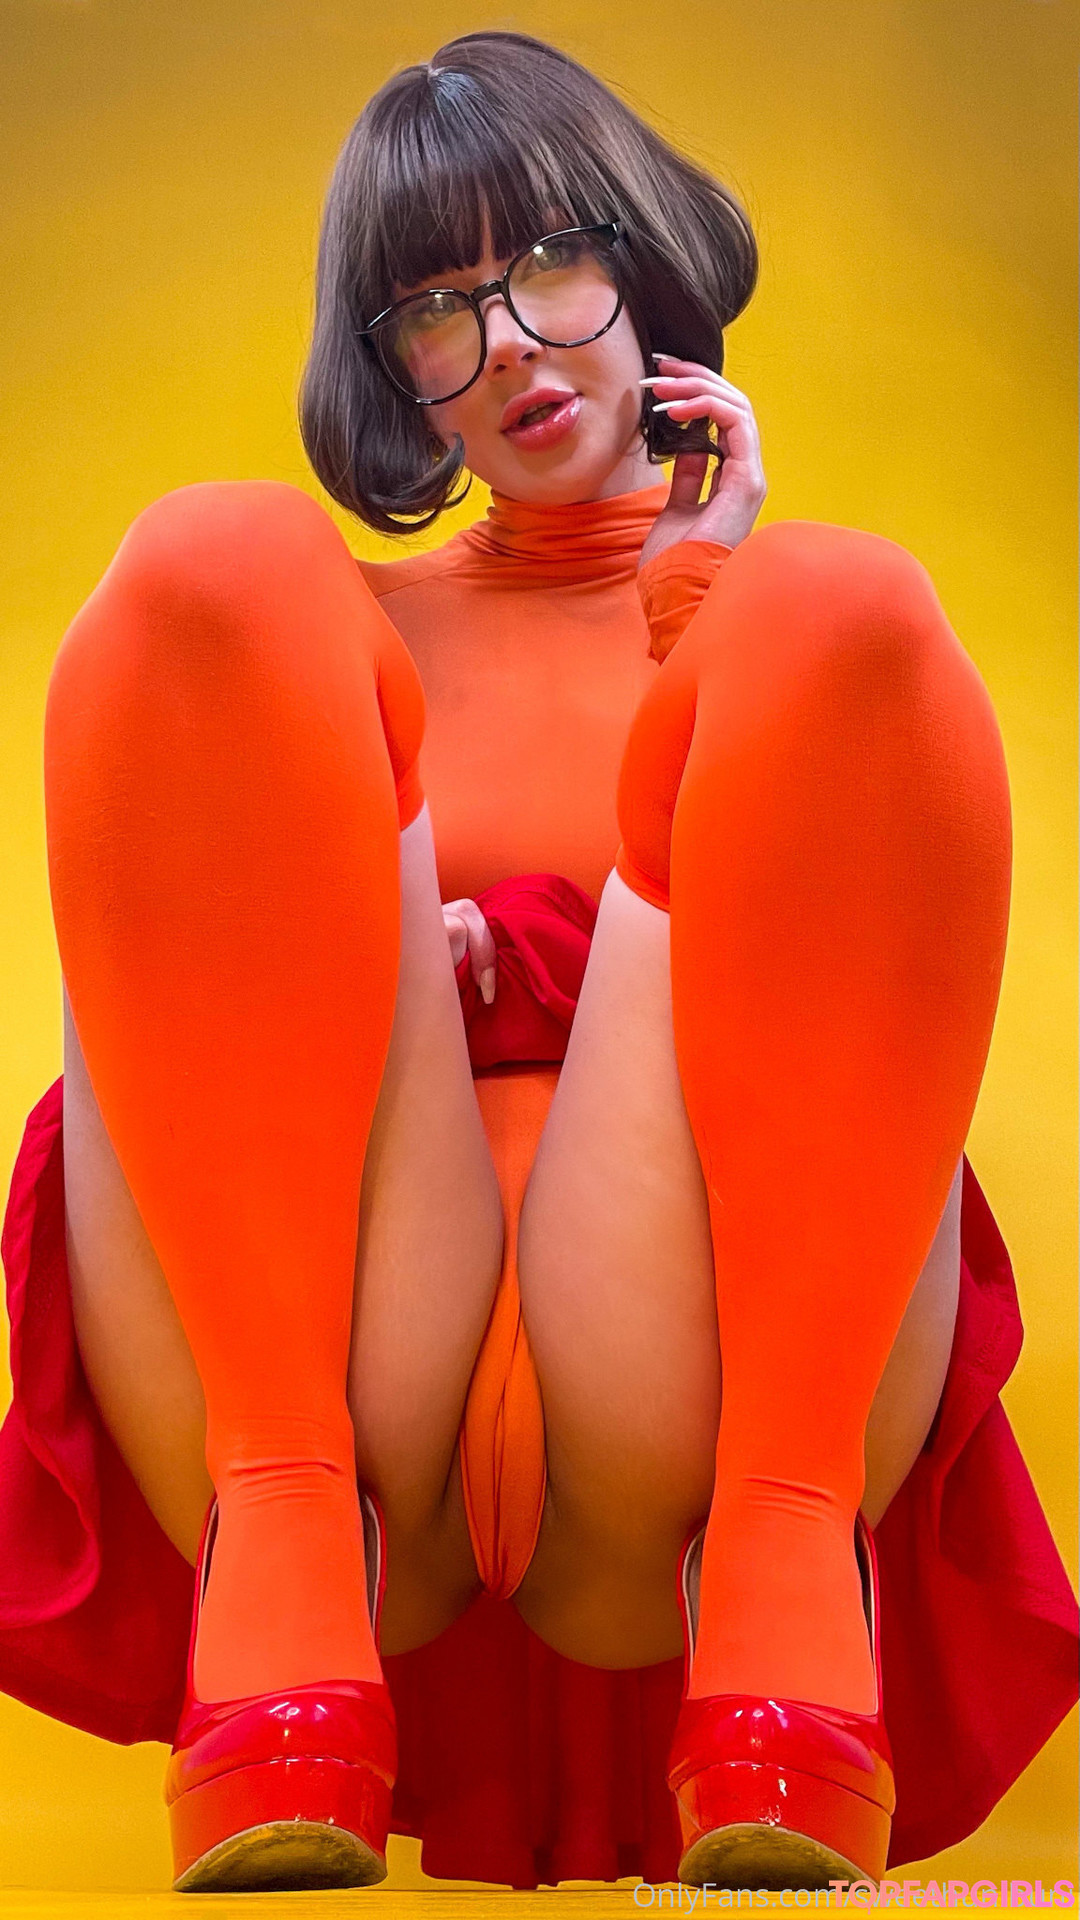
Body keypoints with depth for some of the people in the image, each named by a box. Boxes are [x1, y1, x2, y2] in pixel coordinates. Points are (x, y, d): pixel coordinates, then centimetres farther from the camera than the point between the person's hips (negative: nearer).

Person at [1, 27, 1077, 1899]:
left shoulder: (752, 592, 25)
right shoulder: (350, 624, 27)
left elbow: (858, 959, 10)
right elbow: (193, 959, 16)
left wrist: (710, 607, 8)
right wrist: (354, 942, -5)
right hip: (323, 1394, 1)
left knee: (844, 614, -19)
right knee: (214, 570, -15)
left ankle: (785, 1591, -30)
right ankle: (288, 1586, -27)